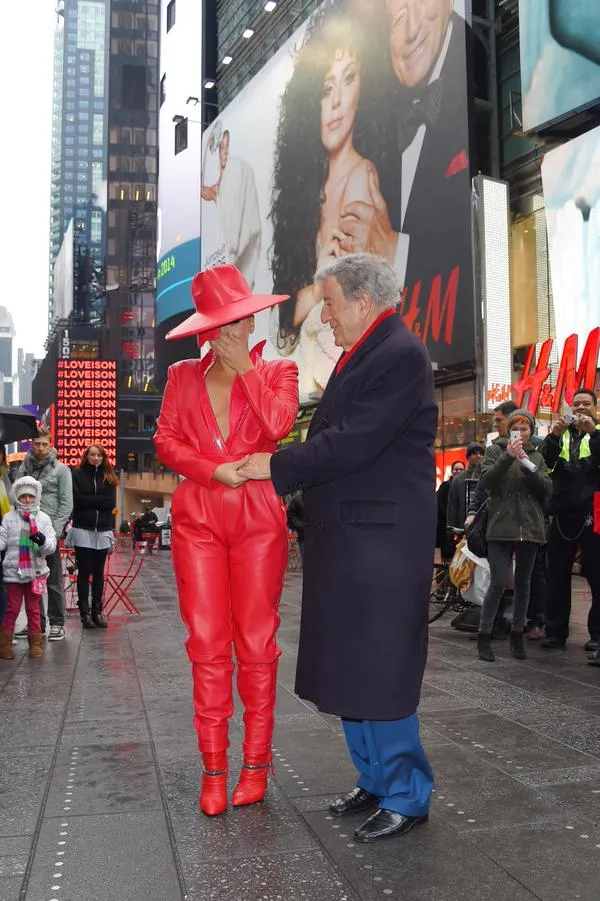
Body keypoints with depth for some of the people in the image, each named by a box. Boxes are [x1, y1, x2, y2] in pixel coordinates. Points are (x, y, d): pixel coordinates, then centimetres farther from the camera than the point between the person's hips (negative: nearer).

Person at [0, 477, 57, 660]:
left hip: (36, 571, 1)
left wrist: (43, 541, -24)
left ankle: (35, 643, 19)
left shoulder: (43, 518, 1)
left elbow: (52, 546, -3)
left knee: (33, 609, 10)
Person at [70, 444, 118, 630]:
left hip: (102, 530, 3)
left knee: (98, 573, 8)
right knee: (84, 572, 1)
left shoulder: (108, 477, 10)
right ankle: (84, 612, 5)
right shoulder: (78, 474, 2)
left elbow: (111, 503, 0)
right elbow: (77, 500, -10)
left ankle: (97, 611, 14)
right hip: (83, 530, -3)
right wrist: (99, 500, -9)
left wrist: (89, 500, -8)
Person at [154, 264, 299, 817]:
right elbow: (166, 440, 5)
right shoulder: (183, 376, 15)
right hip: (198, 517, 2)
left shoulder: (277, 372, 9)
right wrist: (215, 471, -9)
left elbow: (278, 424, -10)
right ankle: (214, 768, 10)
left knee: (256, 642, 1)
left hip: (258, 518, -1)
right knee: (207, 645, 1)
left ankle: (256, 763, 13)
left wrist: (244, 367, -4)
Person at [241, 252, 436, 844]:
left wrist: (276, 466, -14)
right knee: (348, 666, 16)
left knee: (379, 670, -1)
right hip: (345, 534, 10)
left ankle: (405, 797, 16)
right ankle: (374, 779, 32)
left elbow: (354, 442, -21)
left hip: (382, 535, -10)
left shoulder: (401, 355, -14)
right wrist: (282, 474, 10)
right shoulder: (361, 355, 16)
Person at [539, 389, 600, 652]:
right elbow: (544, 460, -1)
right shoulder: (561, 434, 15)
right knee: (557, 577, 5)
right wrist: (553, 436, -17)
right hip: (563, 514, 3)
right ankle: (555, 632, 11)